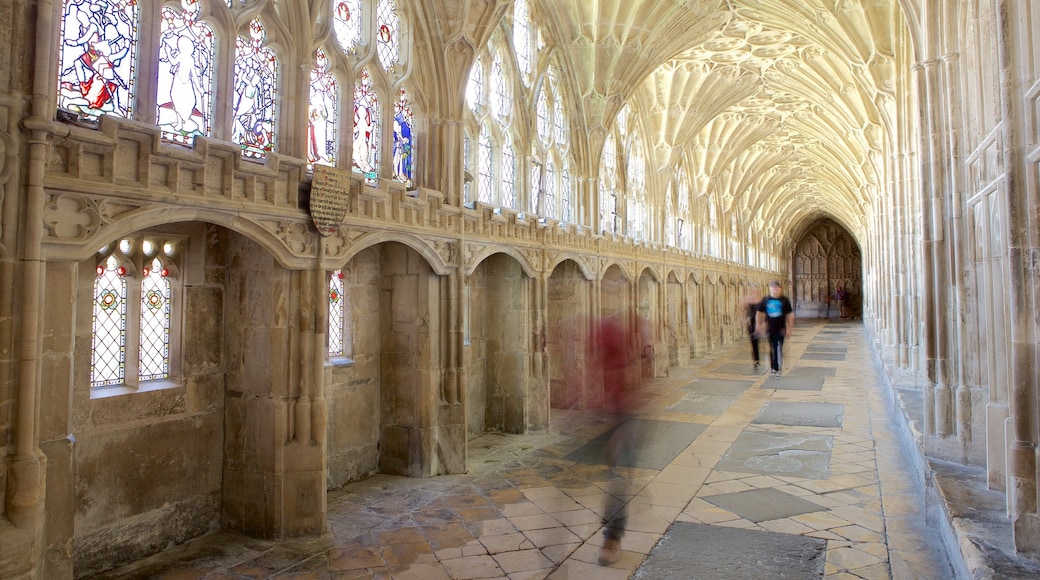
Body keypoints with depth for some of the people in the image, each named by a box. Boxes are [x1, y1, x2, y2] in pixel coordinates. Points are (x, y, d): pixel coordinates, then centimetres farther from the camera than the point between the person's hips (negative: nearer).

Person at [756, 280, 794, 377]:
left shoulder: (784, 300, -2)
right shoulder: (765, 300, 1)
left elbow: (790, 315, 1)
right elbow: (760, 314, 7)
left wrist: (789, 328, -1)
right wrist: (759, 325, 3)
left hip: (780, 329, -2)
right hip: (769, 329, 2)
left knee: (778, 348, -4)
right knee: (771, 349, 9)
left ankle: (777, 369, 3)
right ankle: (773, 368, 21)